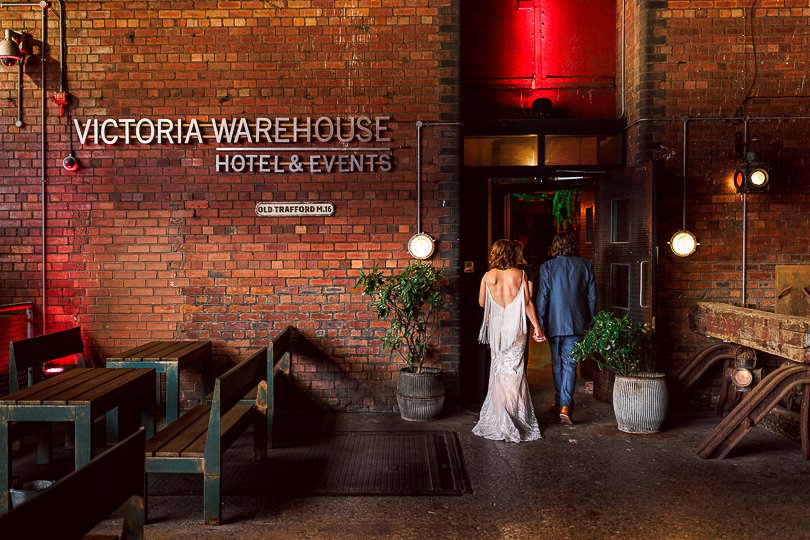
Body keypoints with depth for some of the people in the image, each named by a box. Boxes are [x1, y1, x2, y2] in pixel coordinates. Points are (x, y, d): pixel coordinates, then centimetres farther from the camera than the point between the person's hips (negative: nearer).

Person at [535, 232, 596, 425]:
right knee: (570, 365, 1)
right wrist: (589, 321, 13)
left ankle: (560, 403, 25)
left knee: (557, 364, 14)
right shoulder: (585, 265, 2)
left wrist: (540, 323, 0)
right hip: (577, 323, 0)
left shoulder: (547, 266, -4)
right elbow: (592, 296, 5)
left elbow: (542, 296, -6)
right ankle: (565, 406, -10)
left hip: (554, 323, 0)